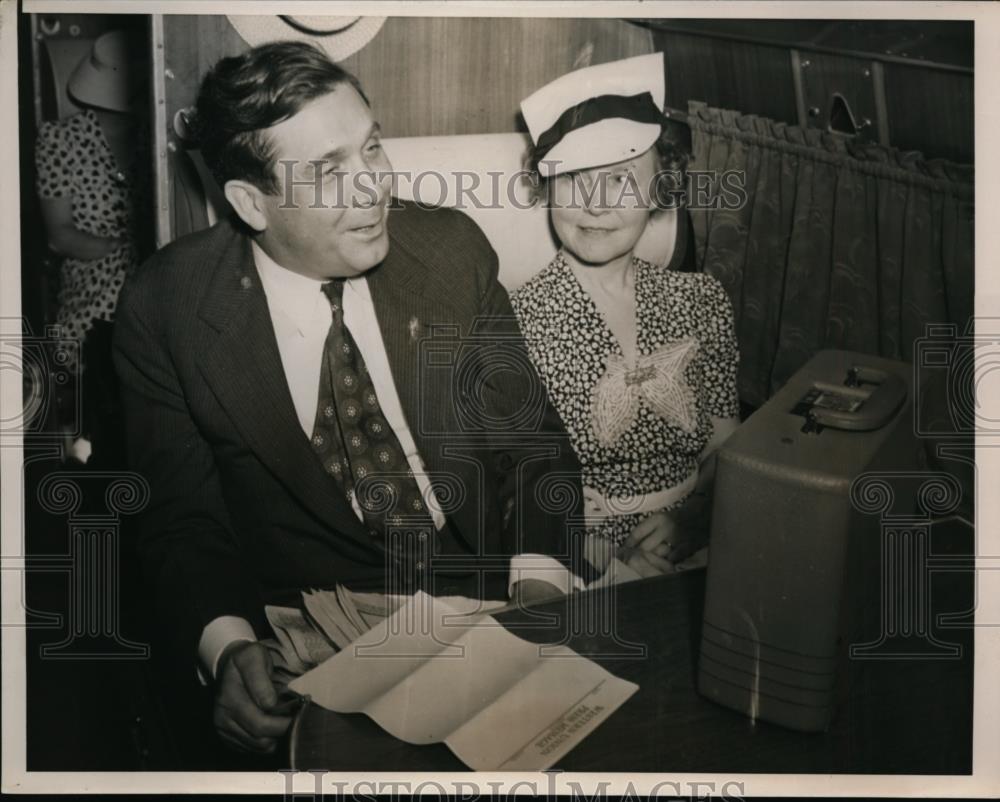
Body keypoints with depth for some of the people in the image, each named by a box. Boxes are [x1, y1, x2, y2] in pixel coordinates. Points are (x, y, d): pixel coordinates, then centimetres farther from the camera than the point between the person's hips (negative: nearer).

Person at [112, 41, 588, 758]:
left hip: (490, 601, 2)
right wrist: (227, 645, -20)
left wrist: (540, 582, -16)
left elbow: (532, 440, 2)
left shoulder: (452, 249, -3)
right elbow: (183, 519, -1)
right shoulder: (166, 308, -7)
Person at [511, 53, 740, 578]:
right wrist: (612, 555, -18)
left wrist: (684, 524, -9)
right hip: (582, 576, -4)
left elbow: (725, 452, 9)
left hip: (695, 557, 4)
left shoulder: (702, 302, 5)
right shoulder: (517, 321, -8)